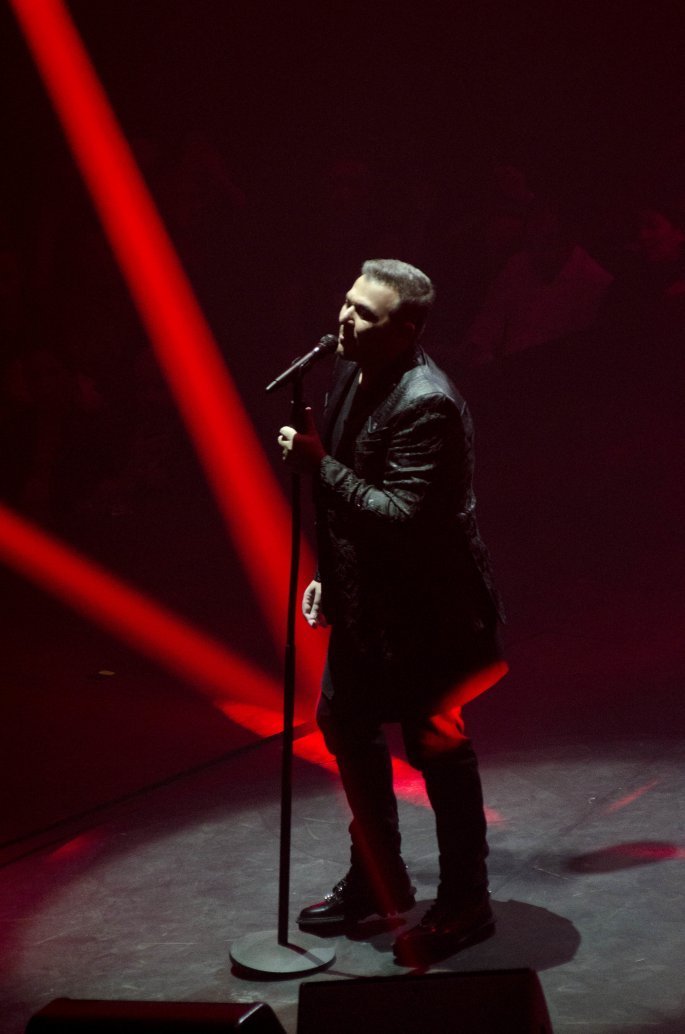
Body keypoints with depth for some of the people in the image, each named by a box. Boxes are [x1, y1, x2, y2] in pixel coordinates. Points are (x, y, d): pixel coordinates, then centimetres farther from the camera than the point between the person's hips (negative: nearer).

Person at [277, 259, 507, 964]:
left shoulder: (427, 404, -26)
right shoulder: (352, 373, 3)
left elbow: (403, 515, -31)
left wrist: (318, 463, -29)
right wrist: (327, 575, 14)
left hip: (424, 609, -9)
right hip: (365, 598, 10)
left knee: (435, 747, 5)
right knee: (344, 723, 20)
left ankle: (465, 905, 24)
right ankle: (378, 881, 38)